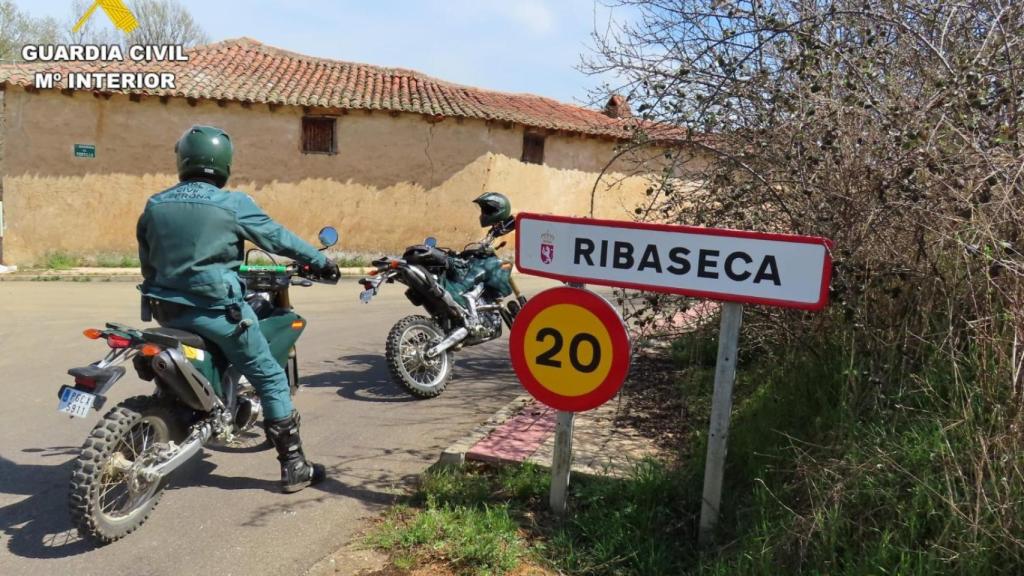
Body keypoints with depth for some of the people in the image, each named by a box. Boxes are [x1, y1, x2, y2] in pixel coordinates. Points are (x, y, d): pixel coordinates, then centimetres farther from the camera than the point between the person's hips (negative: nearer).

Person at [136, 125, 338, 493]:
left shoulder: (154, 206, 7)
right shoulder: (233, 205, -9)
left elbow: (147, 263, 15)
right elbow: (278, 238, 0)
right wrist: (320, 261, 13)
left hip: (167, 309, 6)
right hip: (218, 309, -6)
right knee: (271, 379, 3)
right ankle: (294, 468, 5)